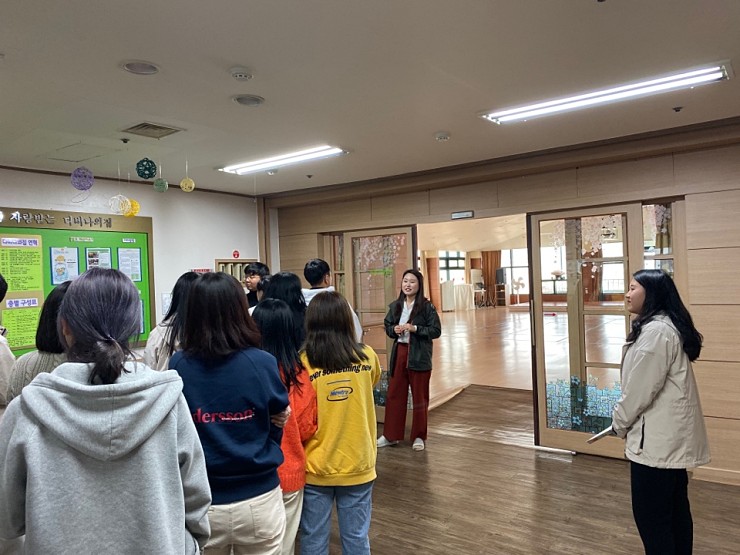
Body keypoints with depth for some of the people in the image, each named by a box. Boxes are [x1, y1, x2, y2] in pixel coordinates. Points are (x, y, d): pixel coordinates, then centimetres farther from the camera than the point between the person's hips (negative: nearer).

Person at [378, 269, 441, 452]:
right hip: (399, 353, 4)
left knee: (420, 397, 8)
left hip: (419, 356, -4)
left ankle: (419, 436, 22)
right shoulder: (395, 305, 5)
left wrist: (415, 328, -20)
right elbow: (387, 326, 15)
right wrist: (394, 330, -7)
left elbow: (436, 331, -10)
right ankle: (391, 435, 21)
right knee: (394, 395, 8)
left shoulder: (427, 306, -9)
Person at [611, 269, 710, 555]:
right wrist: (625, 420, 16)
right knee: (675, 509, 19)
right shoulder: (667, 326, 12)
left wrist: (620, 422, -5)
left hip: (657, 437, -11)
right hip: (671, 434, 11)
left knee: (650, 514, 0)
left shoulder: (655, 331, -21)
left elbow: (640, 388, -21)